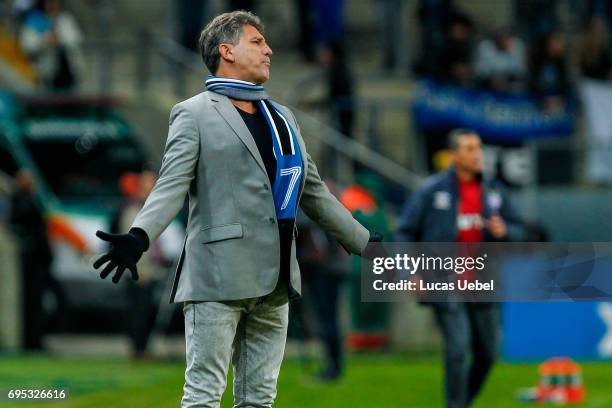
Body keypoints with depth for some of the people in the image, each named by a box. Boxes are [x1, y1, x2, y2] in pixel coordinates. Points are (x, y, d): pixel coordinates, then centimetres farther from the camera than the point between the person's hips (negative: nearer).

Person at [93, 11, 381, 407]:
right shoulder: (195, 114, 1)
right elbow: (171, 186, -9)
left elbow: (315, 192, 25)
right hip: (218, 279, -7)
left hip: (273, 281, 7)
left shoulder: (282, 118, 21)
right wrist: (139, 236, -27)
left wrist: (365, 243, 24)